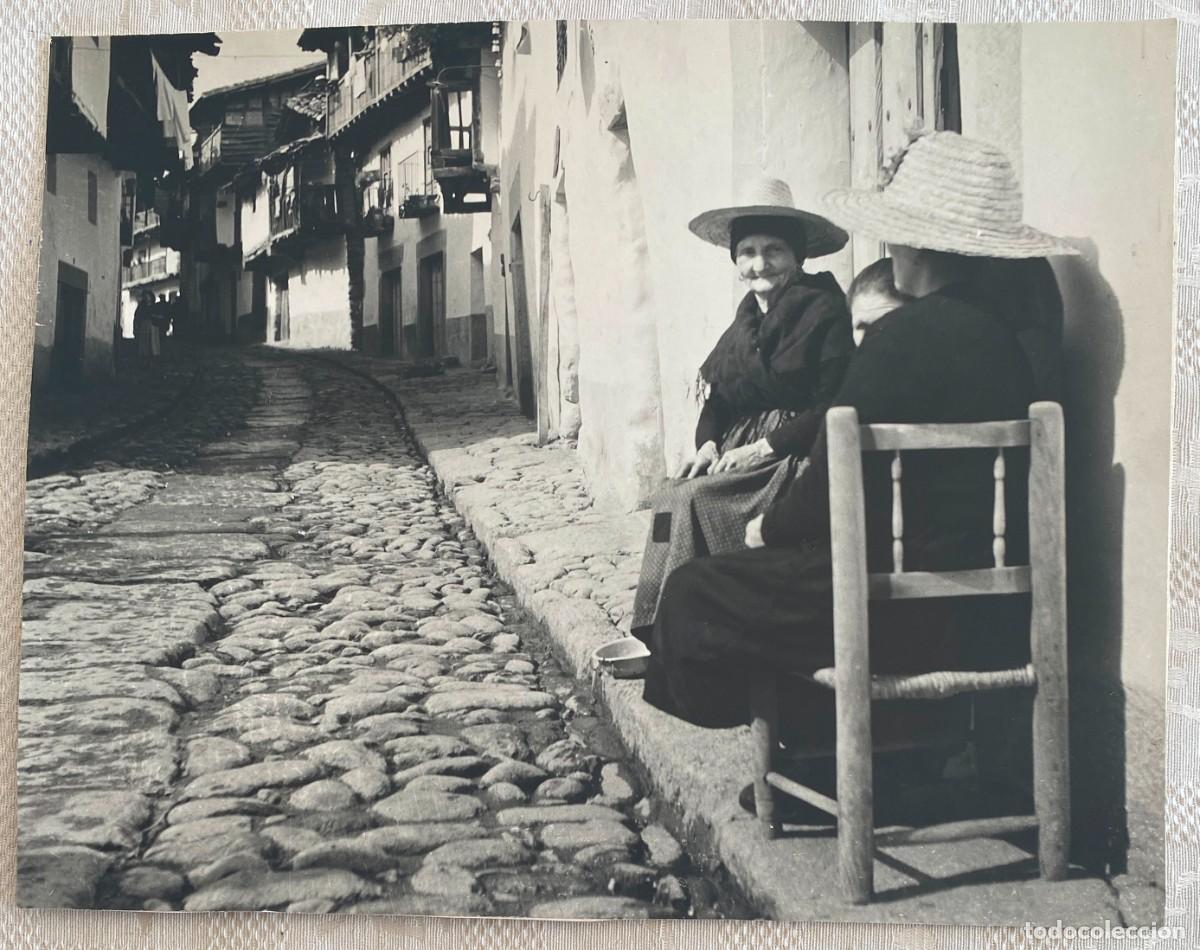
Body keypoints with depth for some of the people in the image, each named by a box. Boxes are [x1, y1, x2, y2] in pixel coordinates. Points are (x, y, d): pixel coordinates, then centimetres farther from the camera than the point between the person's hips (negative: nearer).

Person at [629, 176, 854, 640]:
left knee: (692, 502, -24)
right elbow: (718, 396, 16)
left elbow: (831, 409, -14)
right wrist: (708, 442, -4)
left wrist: (764, 446, -18)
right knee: (672, 497, -18)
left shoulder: (824, 311, -8)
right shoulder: (748, 318, 14)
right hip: (740, 450, 7)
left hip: (796, 459, -7)